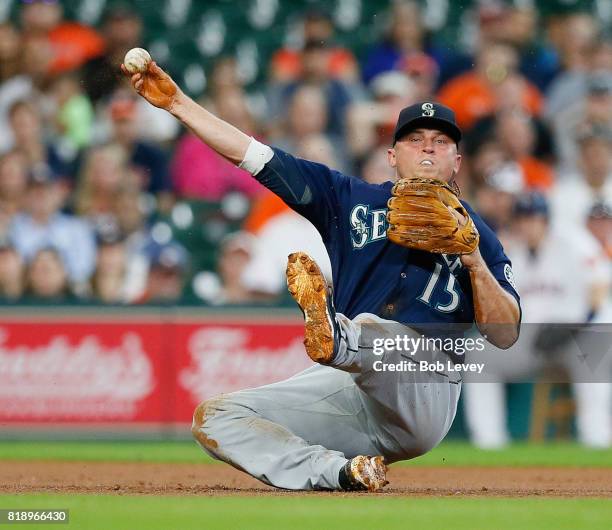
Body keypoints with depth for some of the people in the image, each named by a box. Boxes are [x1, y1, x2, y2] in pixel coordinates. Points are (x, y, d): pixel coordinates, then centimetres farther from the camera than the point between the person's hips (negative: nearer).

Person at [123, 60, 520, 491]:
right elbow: (251, 153, 14)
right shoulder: (352, 200, 18)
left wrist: (474, 261, -11)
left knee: (371, 329, -37)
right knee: (214, 419, -13)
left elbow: (505, 336, 3)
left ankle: (333, 339, -73)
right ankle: (341, 472, -29)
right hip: (343, 390, 4)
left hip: (424, 402, -4)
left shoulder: (476, 236, 12)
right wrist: (176, 101, 8)